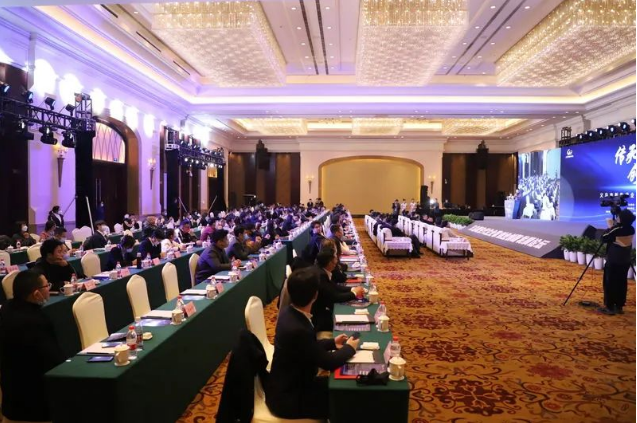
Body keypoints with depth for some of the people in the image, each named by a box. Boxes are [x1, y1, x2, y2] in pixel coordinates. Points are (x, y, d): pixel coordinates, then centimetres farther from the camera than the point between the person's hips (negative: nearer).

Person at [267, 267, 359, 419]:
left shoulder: (289, 312, -7)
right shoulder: (297, 329, -33)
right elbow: (327, 362, -20)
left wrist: (332, 343, 12)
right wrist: (349, 348, -3)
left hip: (289, 383, 8)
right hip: (287, 397, -8)